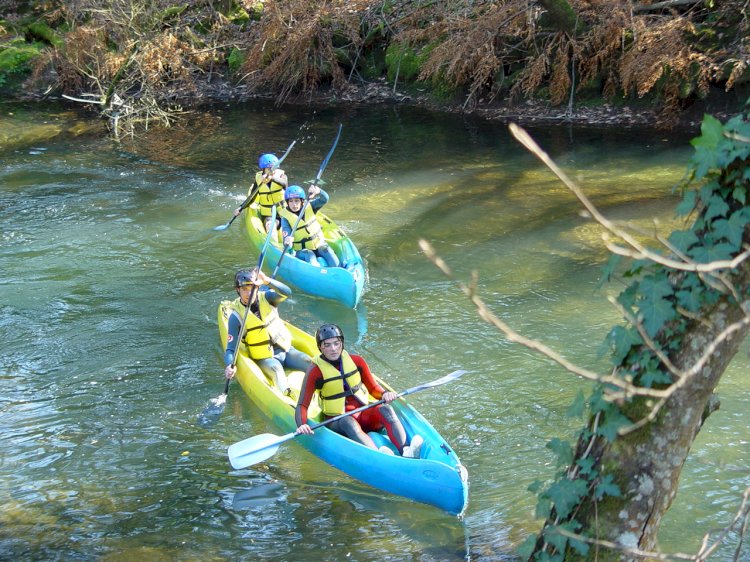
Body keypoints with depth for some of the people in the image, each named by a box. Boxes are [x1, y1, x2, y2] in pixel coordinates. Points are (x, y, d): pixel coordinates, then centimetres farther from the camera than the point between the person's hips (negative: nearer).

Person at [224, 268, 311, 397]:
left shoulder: (265, 298, -2)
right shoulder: (236, 316, -9)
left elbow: (286, 292, -24)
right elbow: (230, 349, -10)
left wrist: (267, 281, -40)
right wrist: (230, 366, -31)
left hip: (286, 349, 4)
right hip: (264, 358, -4)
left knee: (309, 363, -21)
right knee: (276, 369, -35)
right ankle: (288, 396, -59)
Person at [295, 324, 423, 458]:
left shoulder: (356, 361, 5)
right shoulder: (315, 371, -6)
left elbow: (373, 388, 14)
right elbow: (302, 405, -10)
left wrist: (384, 394, -9)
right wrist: (302, 425, -30)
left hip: (365, 416, 4)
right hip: (337, 422, -4)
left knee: (385, 409, -27)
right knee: (347, 422, -38)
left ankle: (405, 451, -51)